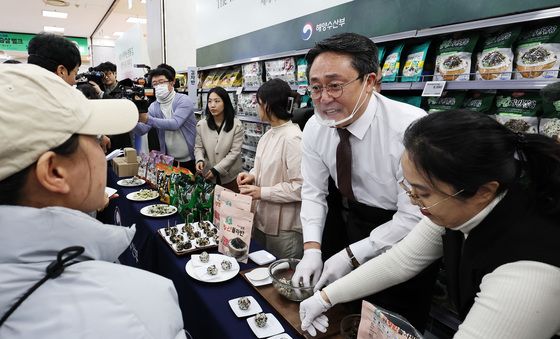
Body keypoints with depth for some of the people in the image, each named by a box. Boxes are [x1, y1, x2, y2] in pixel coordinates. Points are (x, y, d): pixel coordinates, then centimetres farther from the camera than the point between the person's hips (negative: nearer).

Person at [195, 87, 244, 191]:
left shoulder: (236, 125, -10)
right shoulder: (201, 125, -2)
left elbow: (234, 152, -13)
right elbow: (198, 147, 5)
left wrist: (216, 169, -17)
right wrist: (200, 160, -18)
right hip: (207, 176, 2)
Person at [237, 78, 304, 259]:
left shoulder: (292, 138, -21)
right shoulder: (268, 135, 6)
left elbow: (300, 187, -23)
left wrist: (262, 192, -19)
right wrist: (252, 176, -1)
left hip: (284, 230, -8)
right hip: (262, 220, 8)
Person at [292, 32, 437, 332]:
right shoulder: (315, 128, -12)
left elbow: (414, 217, -25)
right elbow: (313, 193, -5)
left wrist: (352, 256, -24)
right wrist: (312, 249, -18)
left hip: (401, 234, -4)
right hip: (350, 222, 5)